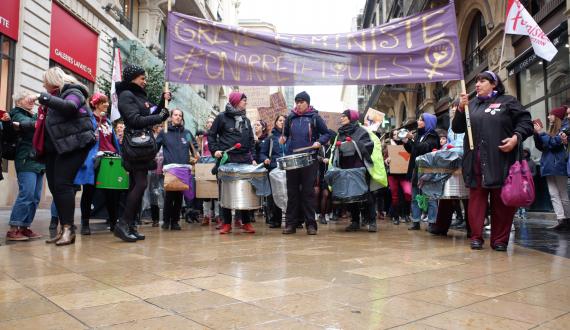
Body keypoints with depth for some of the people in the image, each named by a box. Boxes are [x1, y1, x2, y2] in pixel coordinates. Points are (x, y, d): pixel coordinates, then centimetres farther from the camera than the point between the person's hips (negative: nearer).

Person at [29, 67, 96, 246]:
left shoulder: (73, 92, -3)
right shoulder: (54, 96, 21)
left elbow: (70, 106, -26)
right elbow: (46, 122, 19)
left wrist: (42, 97, -24)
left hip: (72, 144, -9)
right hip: (54, 146, 9)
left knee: (63, 184, -15)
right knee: (54, 186, 4)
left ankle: (69, 229, -11)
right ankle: (63, 228, 9)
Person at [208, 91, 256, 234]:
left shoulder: (246, 120, 17)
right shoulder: (222, 117, 4)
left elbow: (251, 141, 18)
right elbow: (211, 135, 7)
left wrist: (253, 158, 9)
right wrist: (215, 150, -7)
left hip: (244, 159, 3)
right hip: (226, 159, -3)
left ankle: (246, 222, 9)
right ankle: (226, 223, 11)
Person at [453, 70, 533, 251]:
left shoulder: (507, 101, 7)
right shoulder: (471, 104, 17)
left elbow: (526, 122, 4)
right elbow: (457, 128, 13)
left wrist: (516, 137, -13)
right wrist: (460, 109, -1)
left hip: (500, 160, -2)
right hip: (475, 162, 3)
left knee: (502, 200, 2)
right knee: (476, 198, 3)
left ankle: (500, 239, 11)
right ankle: (476, 237, 8)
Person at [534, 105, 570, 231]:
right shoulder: (552, 130, 19)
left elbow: (553, 143, -14)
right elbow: (541, 147, 17)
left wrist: (541, 132, -8)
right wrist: (536, 134, 5)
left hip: (558, 165, -7)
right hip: (549, 166, 7)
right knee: (553, 195, -1)